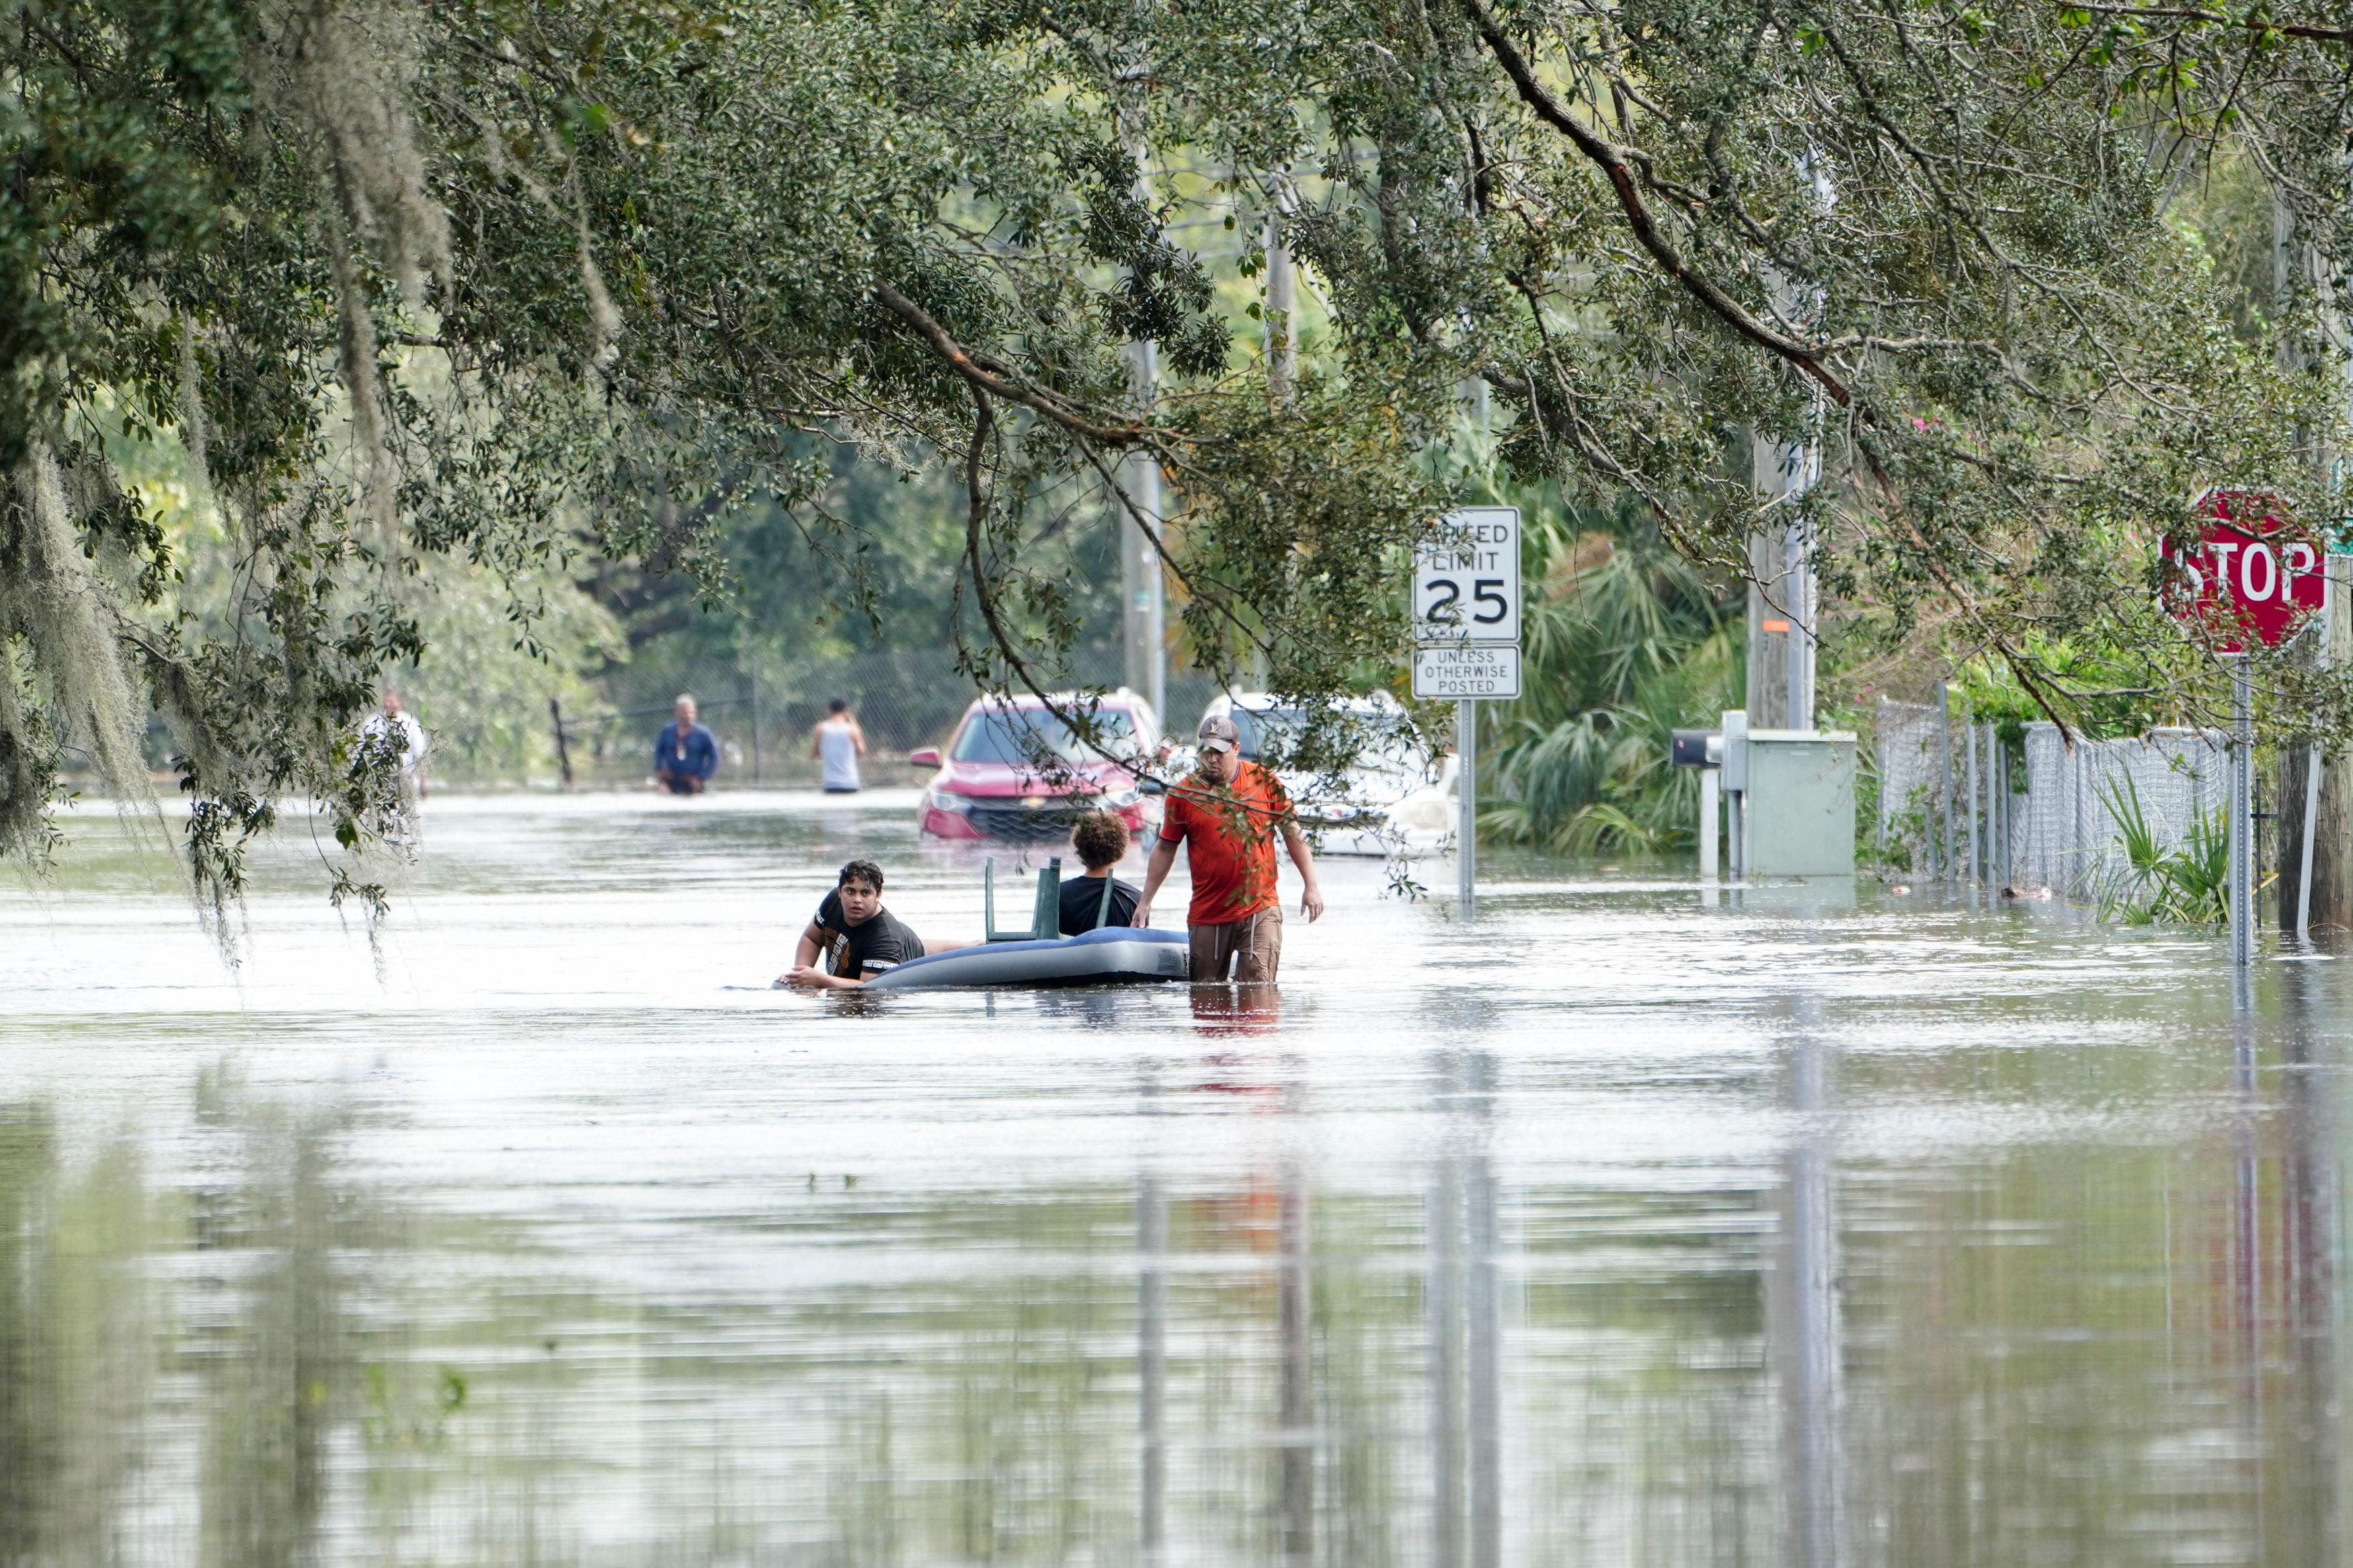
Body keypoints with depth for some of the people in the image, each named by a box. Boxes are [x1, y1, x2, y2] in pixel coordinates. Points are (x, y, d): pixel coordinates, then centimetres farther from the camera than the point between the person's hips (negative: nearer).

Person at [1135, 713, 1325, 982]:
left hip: (1260, 910, -1)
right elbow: (1165, 849, 9)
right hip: (1208, 915, 1)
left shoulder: (1265, 783, 1)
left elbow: (1292, 833, 9)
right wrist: (1145, 902, 8)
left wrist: (1311, 886, 6)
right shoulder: (1185, 794, 1)